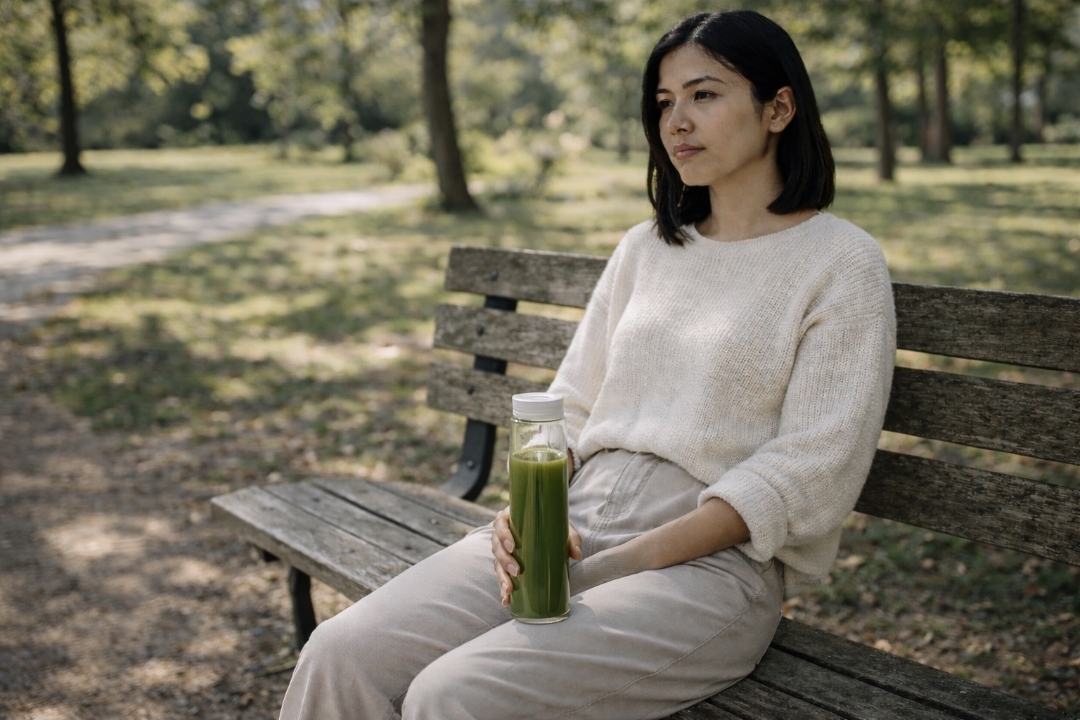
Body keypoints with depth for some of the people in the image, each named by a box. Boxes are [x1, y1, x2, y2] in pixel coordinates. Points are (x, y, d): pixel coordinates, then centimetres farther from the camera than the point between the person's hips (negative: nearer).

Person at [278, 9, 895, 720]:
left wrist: (622, 565, -16)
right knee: (339, 659, -16)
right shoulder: (645, 248, 17)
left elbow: (807, 475, -10)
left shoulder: (844, 263, -2)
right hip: (570, 526, 5)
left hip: (711, 559, -5)